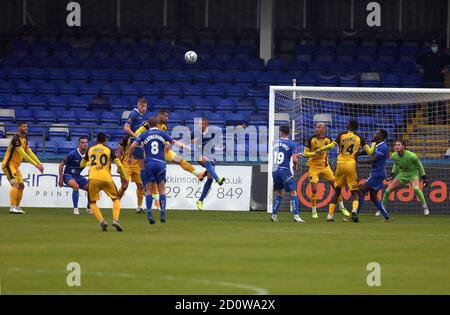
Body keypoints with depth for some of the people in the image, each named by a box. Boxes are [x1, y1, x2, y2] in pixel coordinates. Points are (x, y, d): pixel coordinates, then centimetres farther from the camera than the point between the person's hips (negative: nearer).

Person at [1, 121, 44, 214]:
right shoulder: (16, 139, -20)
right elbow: (23, 154, -24)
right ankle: (12, 207, -30)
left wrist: (39, 163, 1)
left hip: (15, 166, 10)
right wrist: (35, 164, -23)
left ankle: (17, 207, 22)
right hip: (8, 165, -10)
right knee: (15, 185, -23)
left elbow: (30, 152, 12)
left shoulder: (24, 139, 11)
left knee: (21, 186, 13)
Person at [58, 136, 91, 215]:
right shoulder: (73, 154, -20)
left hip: (77, 176, 6)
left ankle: (89, 209, 19)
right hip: (68, 175, -6)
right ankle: (75, 209, -28)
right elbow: (61, 164, -13)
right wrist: (60, 179, -14)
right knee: (76, 186, -35)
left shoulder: (87, 154, -5)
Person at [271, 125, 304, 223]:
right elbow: (294, 159, -12)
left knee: (279, 193, 20)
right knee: (293, 192, -3)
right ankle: (296, 216, -15)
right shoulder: (292, 144, -5)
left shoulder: (275, 143, 10)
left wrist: (295, 154, 35)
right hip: (285, 170, -5)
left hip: (275, 170, 5)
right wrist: (295, 165, 10)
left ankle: (274, 215, 17)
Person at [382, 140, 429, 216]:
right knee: (387, 190, -4)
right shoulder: (394, 156, -12)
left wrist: (424, 178, -7)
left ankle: (425, 207, -17)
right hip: (402, 175, 5)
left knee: (416, 188, -33)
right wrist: (392, 174, 12)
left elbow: (419, 165, -10)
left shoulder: (411, 156, -26)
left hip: (412, 174, -5)